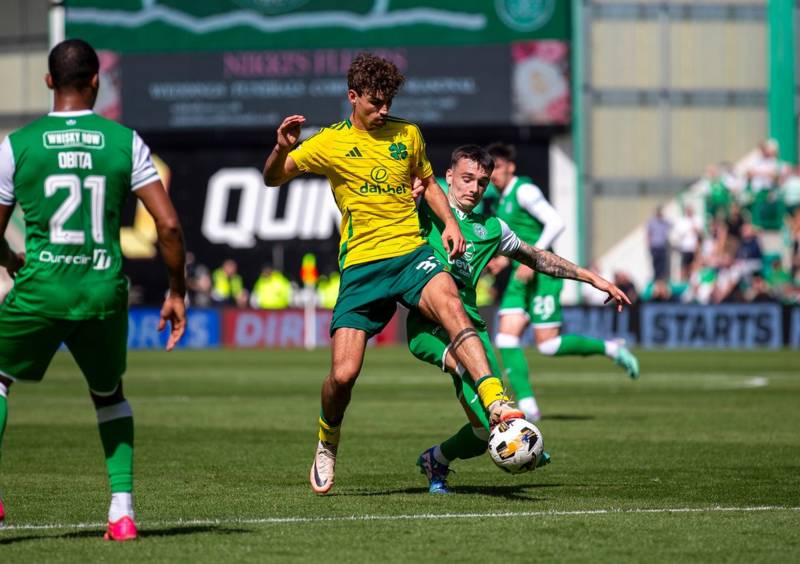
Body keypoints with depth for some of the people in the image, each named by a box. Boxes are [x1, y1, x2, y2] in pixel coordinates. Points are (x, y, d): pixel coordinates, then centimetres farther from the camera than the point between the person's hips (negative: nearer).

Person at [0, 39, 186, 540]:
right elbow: (169, 224, -2)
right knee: (109, 394, 25)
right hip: (105, 291, 2)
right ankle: (123, 511, 15)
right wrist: (177, 292, 10)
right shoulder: (125, 142, 1)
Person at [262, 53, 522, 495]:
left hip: (411, 253, 1)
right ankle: (327, 443, 22)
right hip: (360, 265, -1)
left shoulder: (408, 135, 11)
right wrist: (282, 149, -18)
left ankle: (498, 406, -44)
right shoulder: (329, 143, 3)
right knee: (343, 374, -10)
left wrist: (449, 222, 9)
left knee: (451, 305, -33)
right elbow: (272, 179, 5)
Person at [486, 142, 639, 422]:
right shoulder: (503, 199, 17)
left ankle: (611, 349, 10)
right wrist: (505, 258, 15)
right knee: (506, 339, -6)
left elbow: (555, 223, -20)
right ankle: (527, 406, -7)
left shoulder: (524, 190, -11)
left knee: (548, 345, -9)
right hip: (520, 277, 9)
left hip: (542, 275, -9)